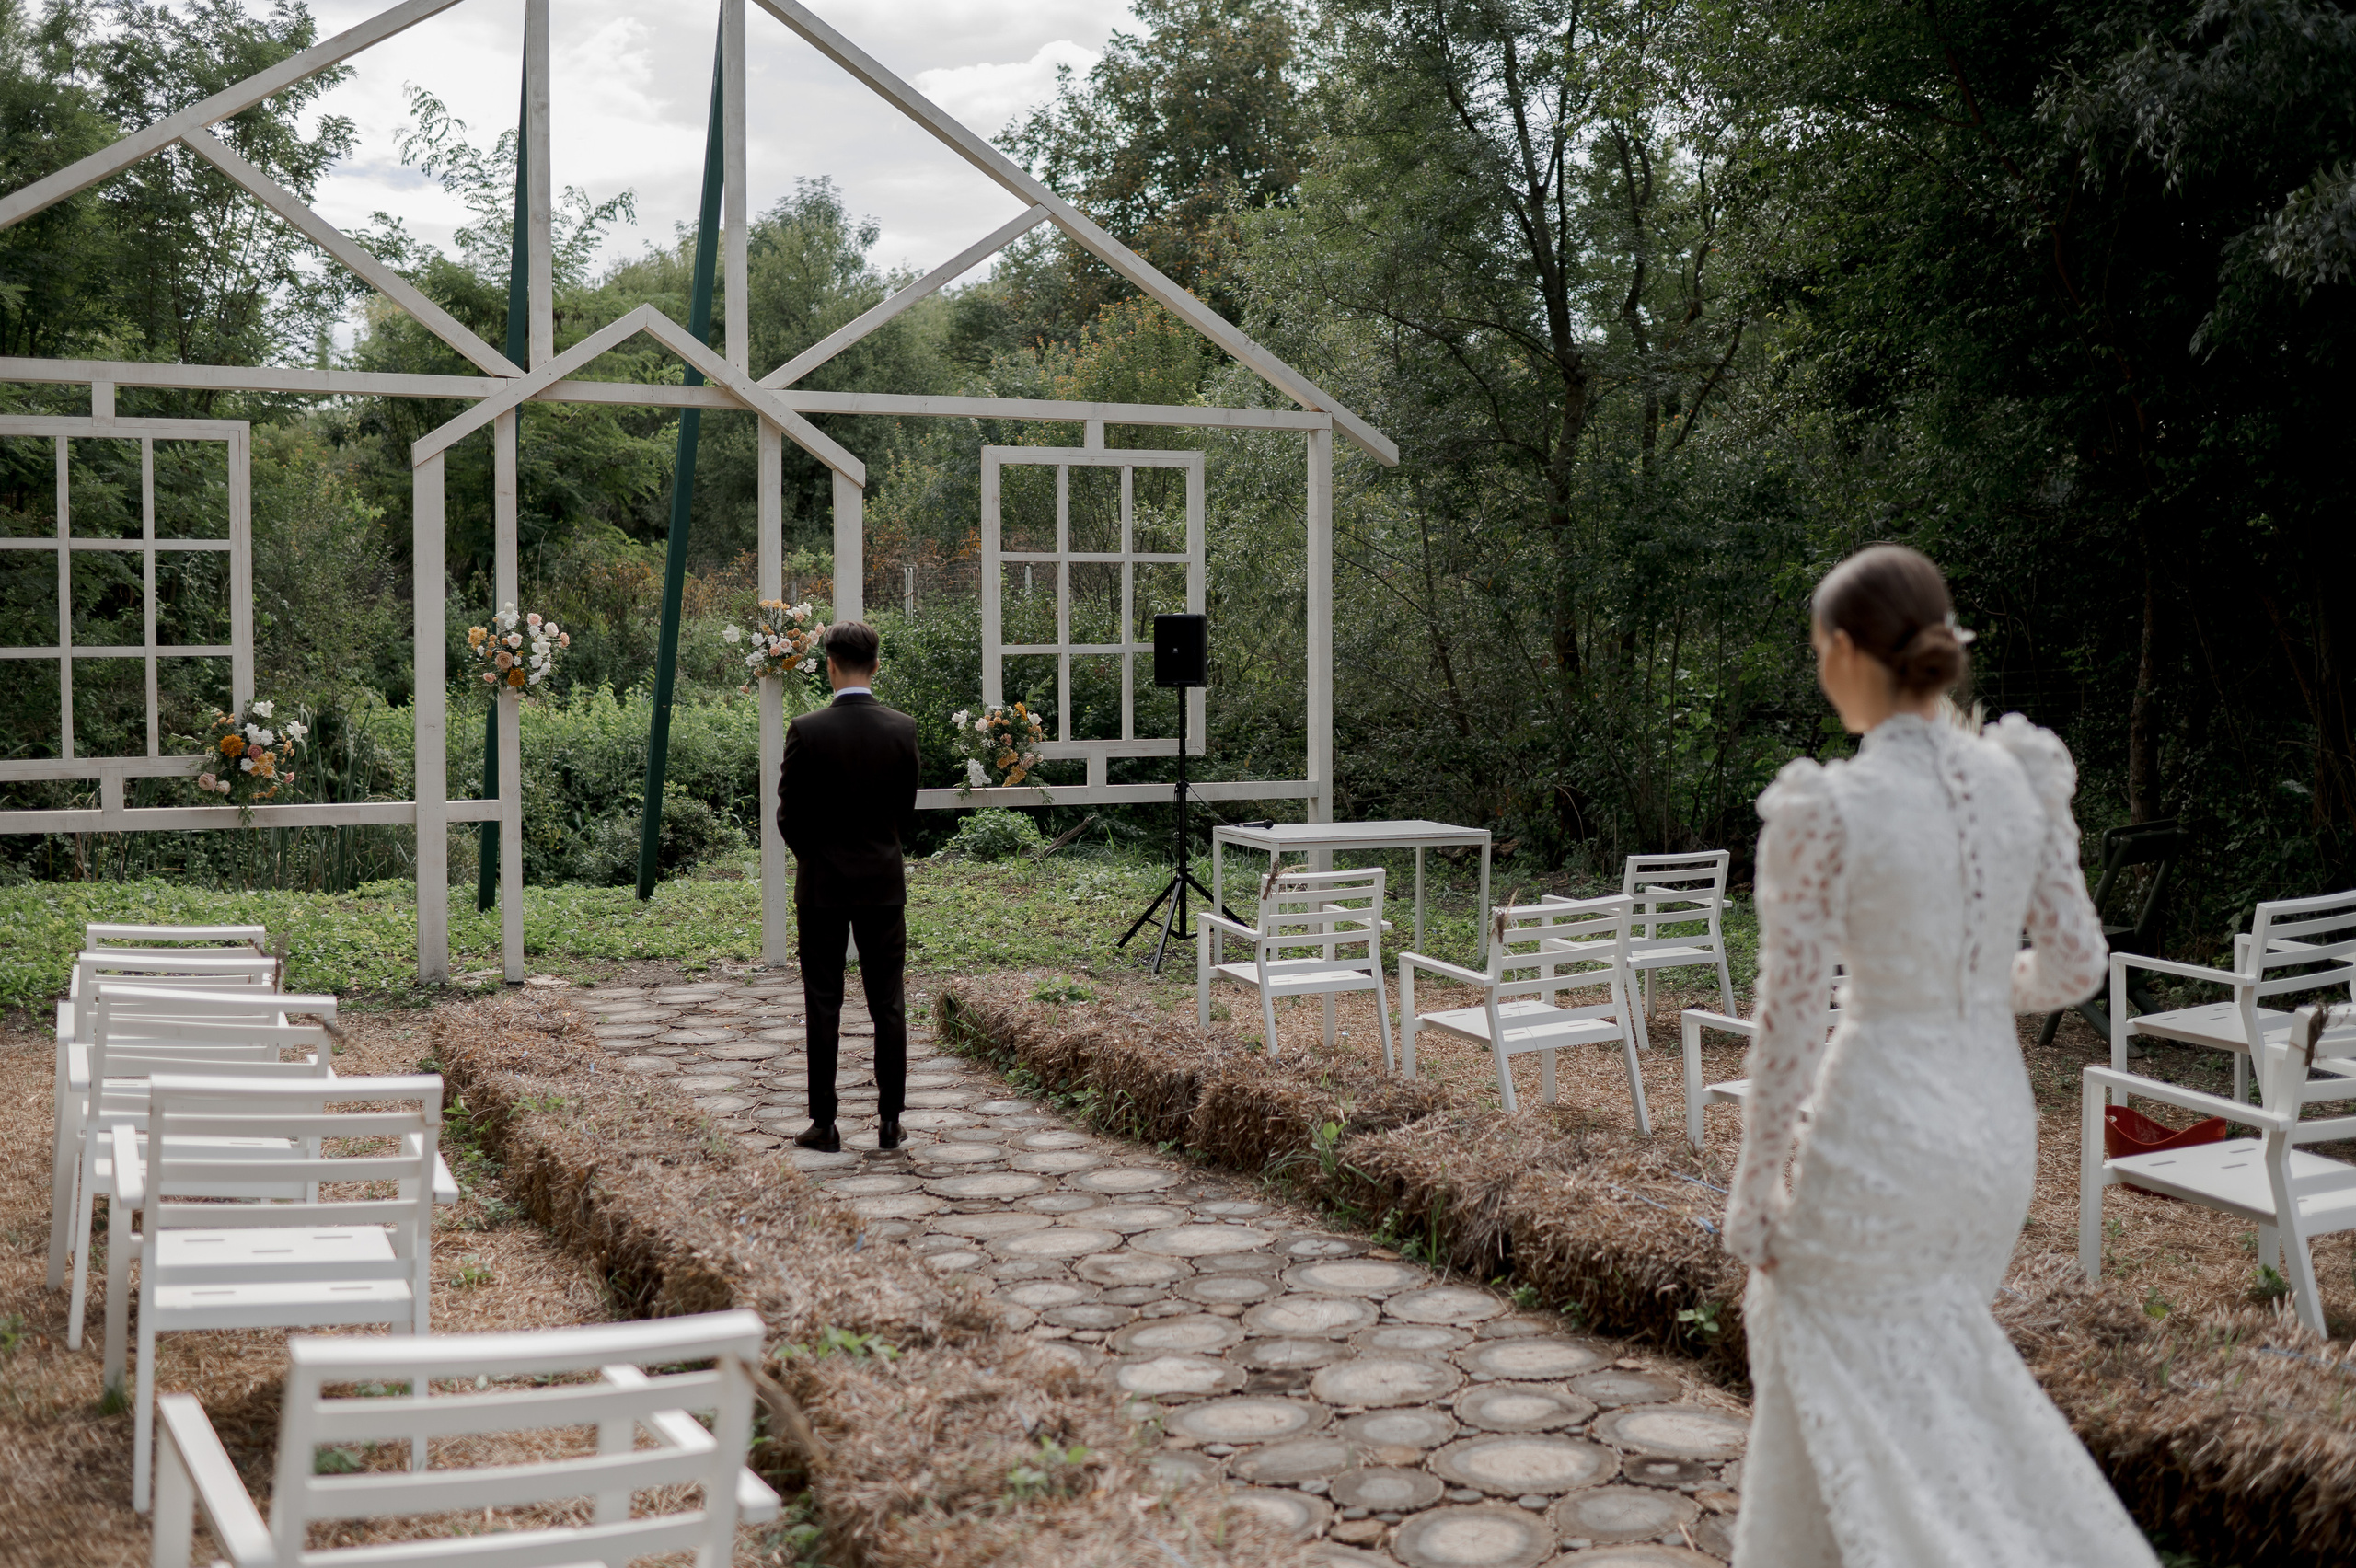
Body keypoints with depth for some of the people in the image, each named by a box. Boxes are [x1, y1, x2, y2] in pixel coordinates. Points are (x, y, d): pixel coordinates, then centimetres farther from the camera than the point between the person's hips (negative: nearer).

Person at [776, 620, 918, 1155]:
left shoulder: (807, 731, -12)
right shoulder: (902, 729, -5)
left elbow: (789, 815, -5)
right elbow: (907, 812, 4)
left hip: (822, 884, -2)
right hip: (884, 881, 2)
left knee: (823, 1006, 5)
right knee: (888, 1005, 8)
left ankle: (824, 1123, 9)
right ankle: (890, 1120, 10)